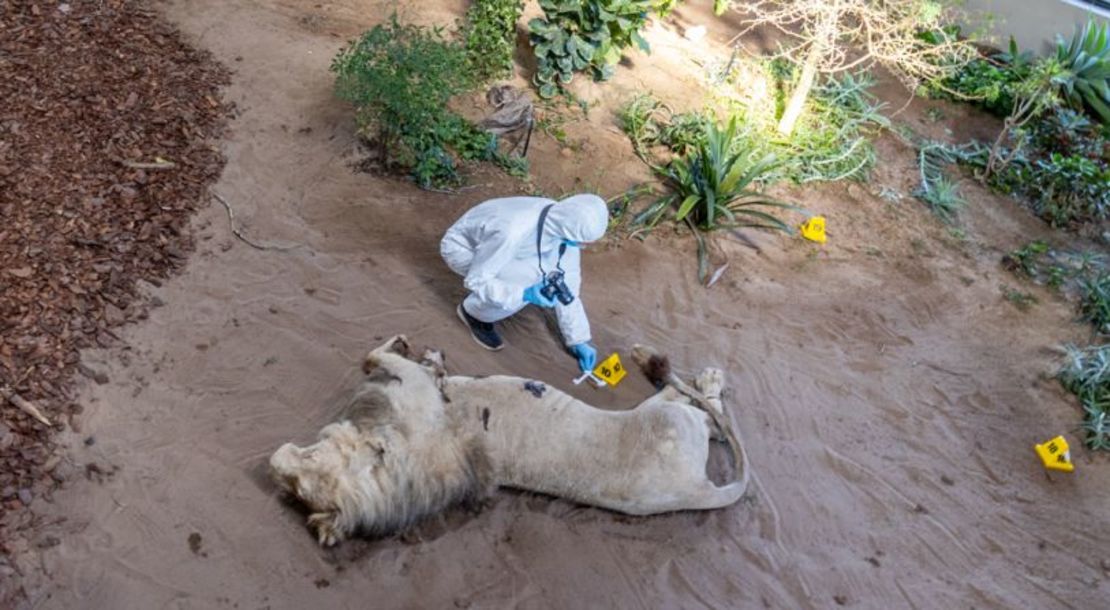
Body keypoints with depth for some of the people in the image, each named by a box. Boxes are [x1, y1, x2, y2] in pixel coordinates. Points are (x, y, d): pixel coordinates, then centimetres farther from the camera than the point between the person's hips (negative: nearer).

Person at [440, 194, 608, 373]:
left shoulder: (564, 224, -19)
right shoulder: (512, 232, -41)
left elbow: (568, 284, -8)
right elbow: (476, 280, -30)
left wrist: (579, 340, -7)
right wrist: (524, 294, -41)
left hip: (494, 244, 6)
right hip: (461, 247, -6)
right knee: (524, 278, -31)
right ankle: (474, 311, -3)